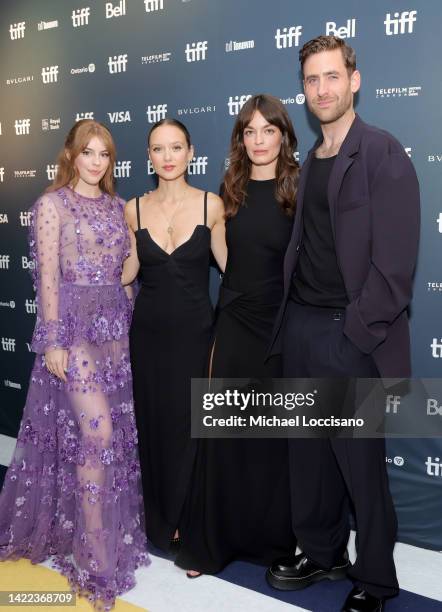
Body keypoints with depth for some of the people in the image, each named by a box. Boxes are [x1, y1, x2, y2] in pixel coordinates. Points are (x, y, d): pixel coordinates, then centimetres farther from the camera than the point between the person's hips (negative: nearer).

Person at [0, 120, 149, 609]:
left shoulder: (116, 205, 14)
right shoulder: (52, 204, -3)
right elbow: (48, 276, -9)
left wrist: (128, 321, 12)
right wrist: (53, 341, -14)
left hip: (115, 324, 6)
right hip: (75, 324, -6)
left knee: (115, 431, 10)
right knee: (98, 431, -11)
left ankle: (84, 529, 31)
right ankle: (98, 555, 3)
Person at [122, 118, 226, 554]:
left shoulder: (211, 205, -4)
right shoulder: (134, 209, 3)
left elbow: (231, 264, 1)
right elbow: (127, 271, 9)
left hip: (194, 332, -2)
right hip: (148, 332, 2)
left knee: (190, 428, 2)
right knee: (153, 425, 11)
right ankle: (160, 523, 33)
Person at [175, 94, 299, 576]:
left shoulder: (299, 189, -4)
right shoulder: (230, 190, 7)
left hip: (281, 324, -3)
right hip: (235, 322, 3)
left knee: (276, 433, 9)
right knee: (224, 431, 5)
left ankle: (274, 537, 29)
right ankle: (213, 540, 21)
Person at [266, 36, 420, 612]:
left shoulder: (383, 153, -8)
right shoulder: (310, 161, 15)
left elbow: (395, 259, -14)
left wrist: (358, 330, -15)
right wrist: (292, 317, 6)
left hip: (351, 335, -7)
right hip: (301, 327, 7)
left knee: (361, 463, 5)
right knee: (309, 452, 16)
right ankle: (321, 552, 36)